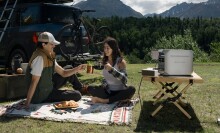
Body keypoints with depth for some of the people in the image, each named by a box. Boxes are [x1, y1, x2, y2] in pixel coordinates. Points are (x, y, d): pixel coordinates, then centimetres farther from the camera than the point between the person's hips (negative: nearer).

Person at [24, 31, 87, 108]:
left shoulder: (49, 57, 3)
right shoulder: (39, 58, -25)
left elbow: (63, 73, 5)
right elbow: (34, 82, -28)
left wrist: (76, 69, -10)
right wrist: (27, 102, -29)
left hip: (48, 89, 9)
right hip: (41, 96, -9)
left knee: (69, 69, 13)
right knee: (77, 95, -11)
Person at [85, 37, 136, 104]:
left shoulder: (121, 61, -9)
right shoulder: (105, 61, 6)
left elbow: (124, 79, -21)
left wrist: (111, 69, -31)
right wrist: (104, 85, -3)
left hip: (120, 92, -4)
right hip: (108, 91, 4)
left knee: (131, 89, -35)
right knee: (89, 88, -17)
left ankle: (105, 100, -27)